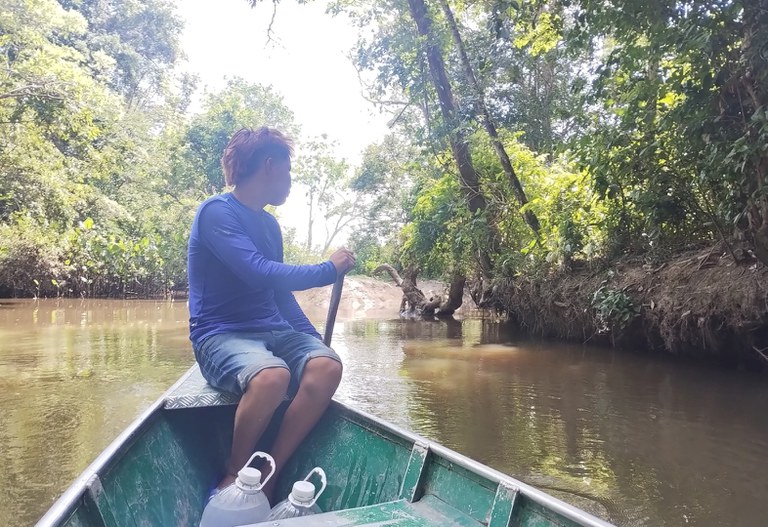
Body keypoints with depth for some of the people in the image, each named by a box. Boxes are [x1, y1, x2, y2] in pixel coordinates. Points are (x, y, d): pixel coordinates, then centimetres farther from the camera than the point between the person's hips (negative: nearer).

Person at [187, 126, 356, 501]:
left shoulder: (269, 224, 16)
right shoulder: (217, 212, -8)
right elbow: (261, 274, -21)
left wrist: (314, 339, 12)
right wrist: (330, 269, -10)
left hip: (272, 331, 7)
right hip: (221, 335, -7)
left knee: (327, 366, -23)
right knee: (272, 375, -37)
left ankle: (267, 477, -14)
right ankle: (234, 476, -10)